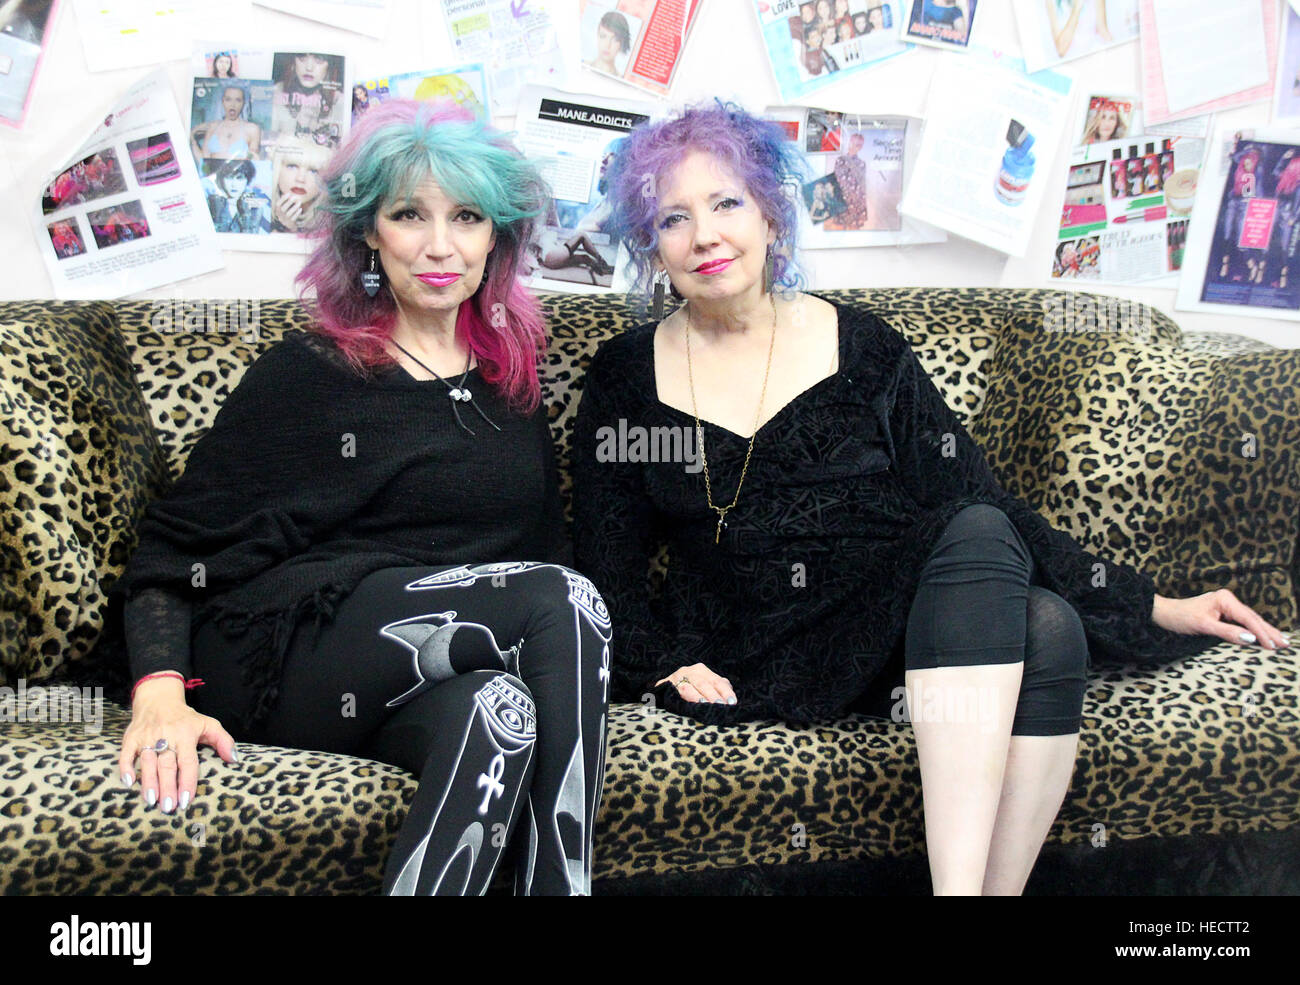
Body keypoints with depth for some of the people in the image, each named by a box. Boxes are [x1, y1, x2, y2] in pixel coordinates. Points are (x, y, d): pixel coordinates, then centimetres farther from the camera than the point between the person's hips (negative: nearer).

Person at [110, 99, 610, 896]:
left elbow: (546, 546, 22)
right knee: (564, 601, -28)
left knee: (497, 710, -35)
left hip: (421, 679, 3)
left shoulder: (510, 378, 19)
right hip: (279, 662, -3)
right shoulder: (308, 372, 5)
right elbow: (173, 549, 2)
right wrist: (161, 693, -13)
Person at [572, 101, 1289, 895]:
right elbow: (606, 560, 9)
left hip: (895, 627, 3)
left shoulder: (861, 345, 7)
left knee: (1047, 631, -30)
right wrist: (661, 663, -9)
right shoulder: (626, 376, 7)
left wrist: (1151, 607, 4)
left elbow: (978, 502, 7)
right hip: (749, 672, -2)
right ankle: (962, 886, -26)